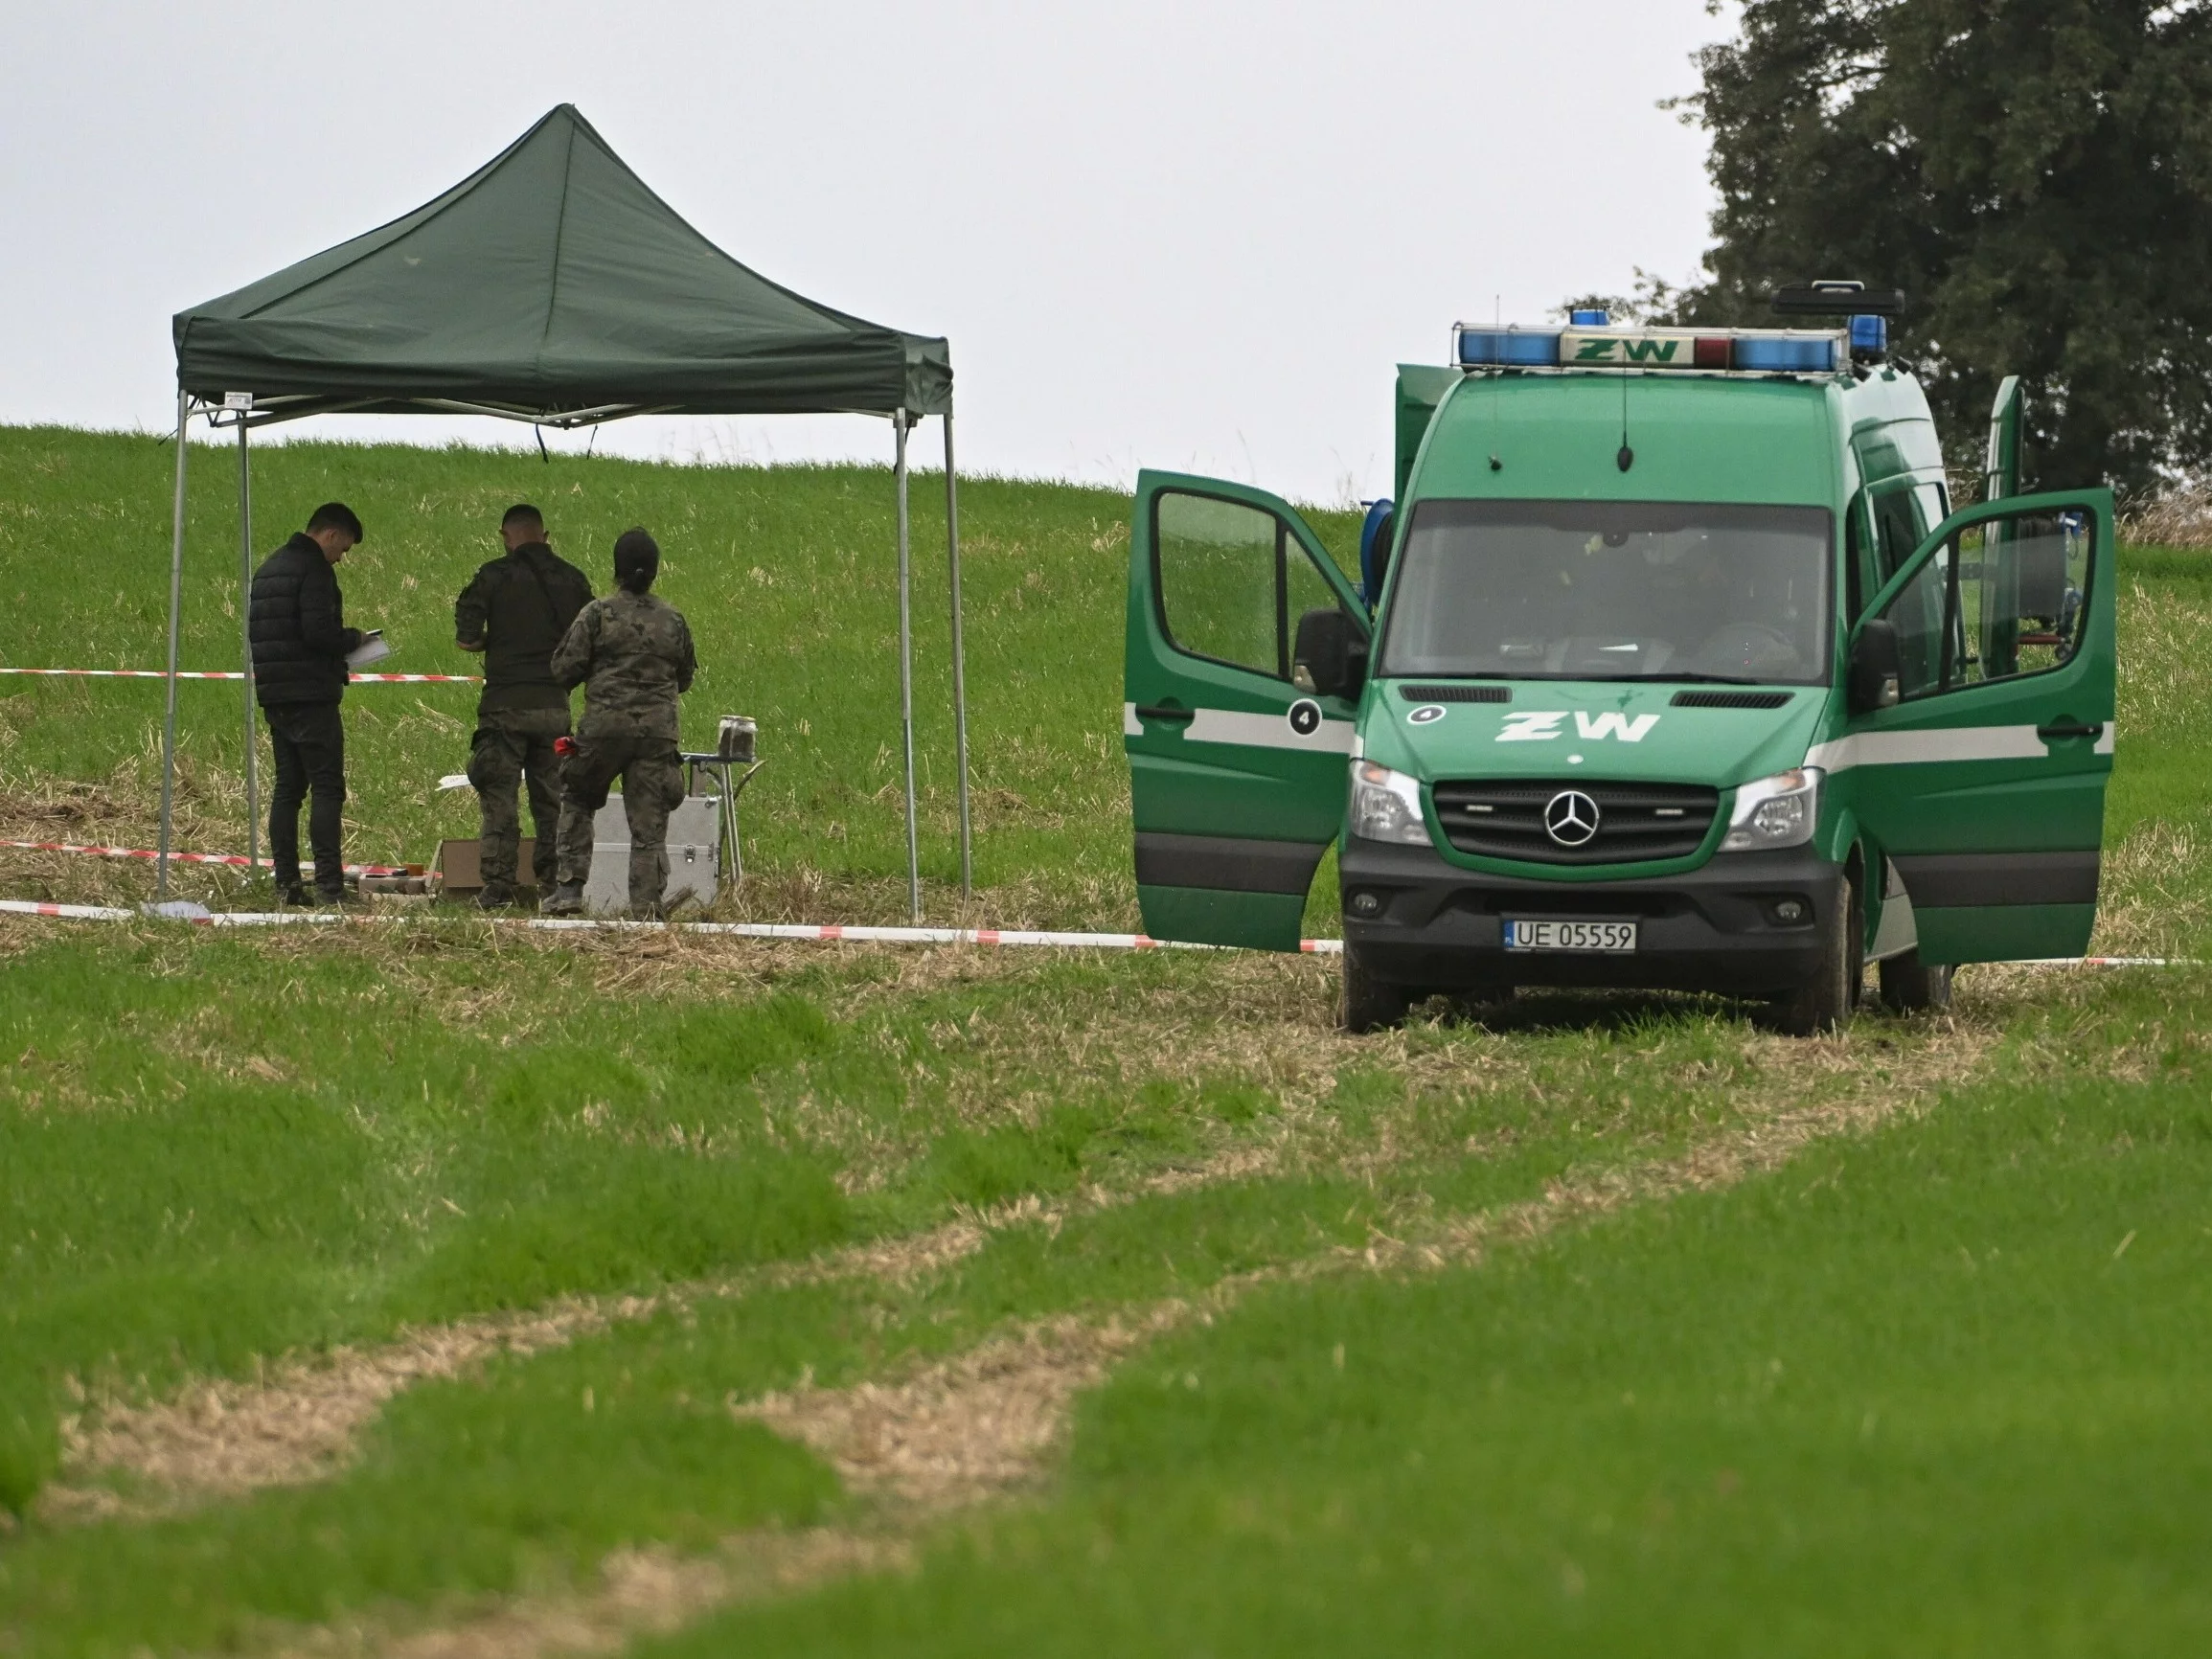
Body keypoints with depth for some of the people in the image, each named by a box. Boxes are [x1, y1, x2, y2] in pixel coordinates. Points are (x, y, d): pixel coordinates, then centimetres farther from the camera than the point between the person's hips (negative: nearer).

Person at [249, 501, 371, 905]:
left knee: (287, 788, 12)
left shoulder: (269, 567, 16)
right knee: (327, 788, -7)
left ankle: (285, 882, 10)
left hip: (274, 698, 9)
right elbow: (318, 631, -23)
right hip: (311, 697, -9)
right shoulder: (313, 570, -13)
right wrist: (353, 639, -3)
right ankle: (328, 884, -13)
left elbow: (253, 630, 19)